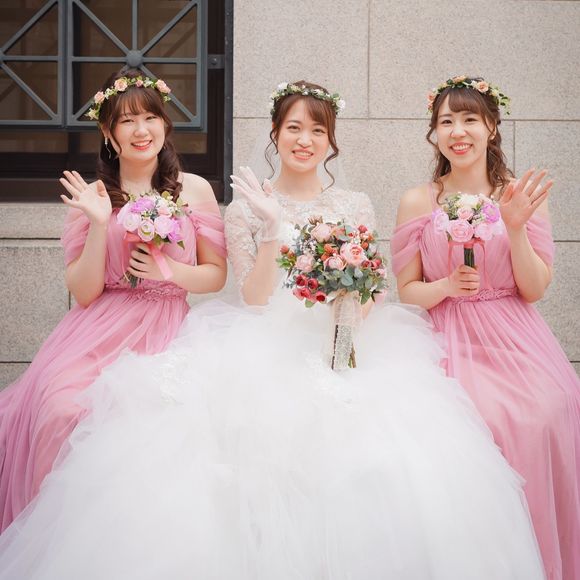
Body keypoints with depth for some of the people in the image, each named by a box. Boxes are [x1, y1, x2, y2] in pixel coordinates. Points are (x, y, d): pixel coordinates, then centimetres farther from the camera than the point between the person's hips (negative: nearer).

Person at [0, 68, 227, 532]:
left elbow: (217, 275, 11)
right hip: (103, 330, 0)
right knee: (63, 406, -29)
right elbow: (84, 293, 2)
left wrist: (171, 271, -9)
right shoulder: (92, 197, 7)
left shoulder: (194, 189, 6)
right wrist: (100, 225, -10)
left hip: (170, 327, 0)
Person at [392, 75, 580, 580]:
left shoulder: (522, 195, 5)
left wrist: (516, 228, -12)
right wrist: (447, 287, -14)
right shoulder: (418, 202, 3)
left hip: (518, 343, 1)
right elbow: (408, 291, 6)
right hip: (452, 343, -1)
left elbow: (533, 290, 2)